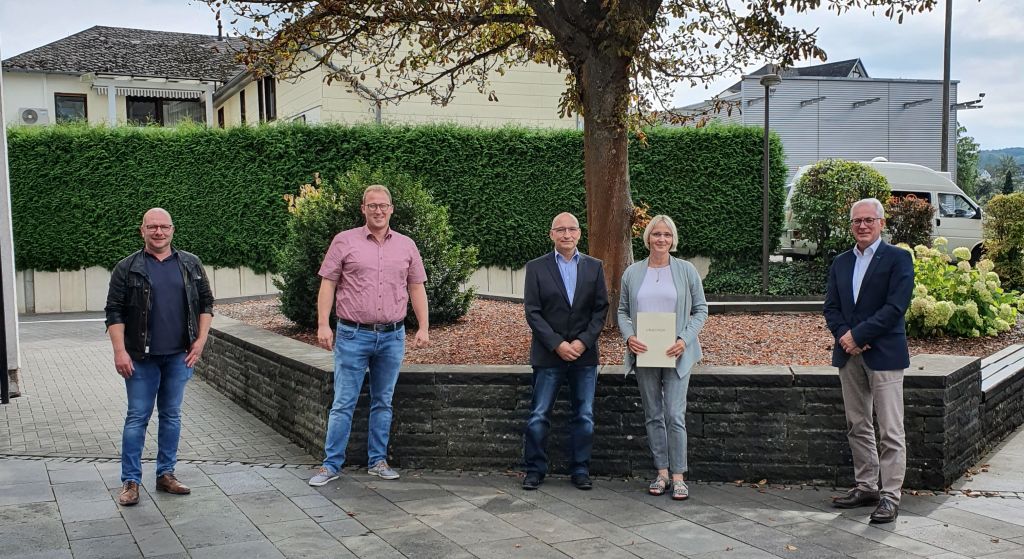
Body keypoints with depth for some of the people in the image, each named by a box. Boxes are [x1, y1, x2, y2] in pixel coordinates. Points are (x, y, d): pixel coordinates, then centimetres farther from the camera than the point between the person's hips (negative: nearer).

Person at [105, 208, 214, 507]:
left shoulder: (191, 264, 6)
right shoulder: (127, 268, -1)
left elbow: (206, 303, 9)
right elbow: (114, 312, -3)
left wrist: (200, 341, -1)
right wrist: (120, 351, -12)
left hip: (179, 356, 2)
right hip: (142, 358, -2)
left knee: (172, 415, 10)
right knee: (137, 417, 2)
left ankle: (166, 474, 21)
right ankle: (130, 481, 10)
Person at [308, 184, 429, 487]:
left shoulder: (406, 245, 8)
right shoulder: (344, 241, 0)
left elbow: (416, 288, 11)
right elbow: (328, 284, -1)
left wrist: (423, 327, 4)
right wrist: (323, 324, -8)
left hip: (392, 337, 3)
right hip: (353, 336, -3)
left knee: (383, 402, 12)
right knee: (343, 403, 0)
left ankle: (378, 461, 22)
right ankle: (331, 464, 10)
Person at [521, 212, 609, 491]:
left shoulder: (594, 267, 7)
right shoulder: (536, 267, 0)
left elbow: (601, 309, 3)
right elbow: (532, 312, -5)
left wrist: (583, 342, -9)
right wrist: (557, 344, -13)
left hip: (585, 354, 2)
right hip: (548, 354, -2)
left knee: (584, 416, 7)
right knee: (539, 416, 2)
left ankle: (580, 470, 18)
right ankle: (535, 469, 14)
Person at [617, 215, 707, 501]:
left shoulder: (686, 270, 1)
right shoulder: (632, 273, 6)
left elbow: (700, 309, 3)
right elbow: (623, 311, 11)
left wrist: (685, 340, -11)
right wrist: (629, 337, -8)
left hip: (675, 354, -2)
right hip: (644, 354, 2)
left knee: (675, 415, -6)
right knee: (653, 416, 8)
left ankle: (678, 477, 4)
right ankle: (662, 473, 18)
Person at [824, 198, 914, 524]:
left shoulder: (898, 258, -3)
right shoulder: (840, 264, 13)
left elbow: (895, 306, -14)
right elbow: (831, 307, 9)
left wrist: (858, 335, -15)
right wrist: (844, 336, -10)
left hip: (884, 354, -6)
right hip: (849, 354, 6)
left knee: (890, 430, -3)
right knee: (857, 427, 12)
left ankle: (890, 495, 3)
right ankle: (866, 487, 22)